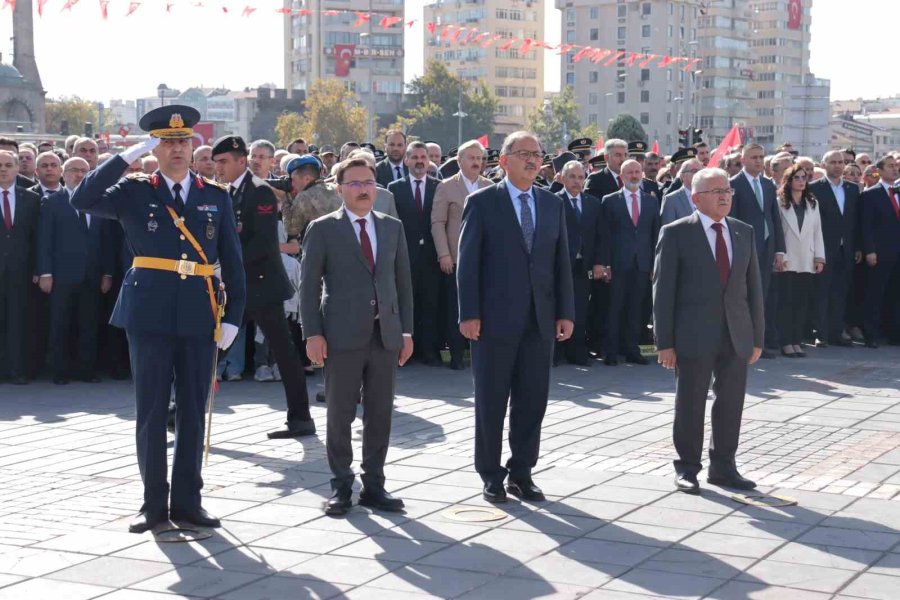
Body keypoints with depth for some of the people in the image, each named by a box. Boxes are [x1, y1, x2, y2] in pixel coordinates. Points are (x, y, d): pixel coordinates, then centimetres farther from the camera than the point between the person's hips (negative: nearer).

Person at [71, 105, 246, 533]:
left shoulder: (216, 197, 8)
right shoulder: (135, 192, 3)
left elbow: (232, 261, 9)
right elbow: (83, 201, -13)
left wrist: (233, 316, 1)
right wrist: (127, 157, -13)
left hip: (198, 317, 2)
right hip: (149, 316, -2)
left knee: (193, 413, 7)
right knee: (151, 411, 4)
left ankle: (187, 501, 17)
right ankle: (154, 503, 13)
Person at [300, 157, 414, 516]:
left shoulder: (393, 227, 12)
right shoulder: (323, 229, 0)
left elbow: (403, 280, 13)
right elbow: (309, 283, -3)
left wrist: (406, 330, 7)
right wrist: (312, 334, -10)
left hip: (386, 335, 4)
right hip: (343, 335, -3)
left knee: (380, 415, 7)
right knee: (340, 416, 3)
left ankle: (374, 484, 17)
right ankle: (341, 486, 13)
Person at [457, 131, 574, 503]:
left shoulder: (553, 204, 11)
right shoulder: (482, 203, -2)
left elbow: (561, 261, 10)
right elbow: (468, 261, -5)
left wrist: (565, 312, 4)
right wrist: (469, 314, -11)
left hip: (540, 319, 4)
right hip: (496, 317, -4)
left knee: (533, 400, 7)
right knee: (491, 400, 5)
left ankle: (522, 472, 19)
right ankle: (491, 476, 15)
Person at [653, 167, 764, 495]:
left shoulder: (744, 233, 10)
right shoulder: (676, 233, -4)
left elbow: (753, 286, 12)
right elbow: (663, 290, -6)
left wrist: (757, 337, 8)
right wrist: (665, 341, -10)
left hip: (736, 336, 4)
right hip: (694, 335, -4)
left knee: (731, 403, 9)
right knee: (690, 405, 4)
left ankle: (723, 466, 22)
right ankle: (687, 468, 16)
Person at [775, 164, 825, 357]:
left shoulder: (813, 204, 14)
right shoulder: (780, 203, -2)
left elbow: (817, 231, 11)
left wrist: (820, 257, 5)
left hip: (806, 261, 4)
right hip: (787, 261, -4)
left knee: (802, 302, 3)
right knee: (786, 302, -3)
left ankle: (796, 341, 8)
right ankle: (786, 343, 0)